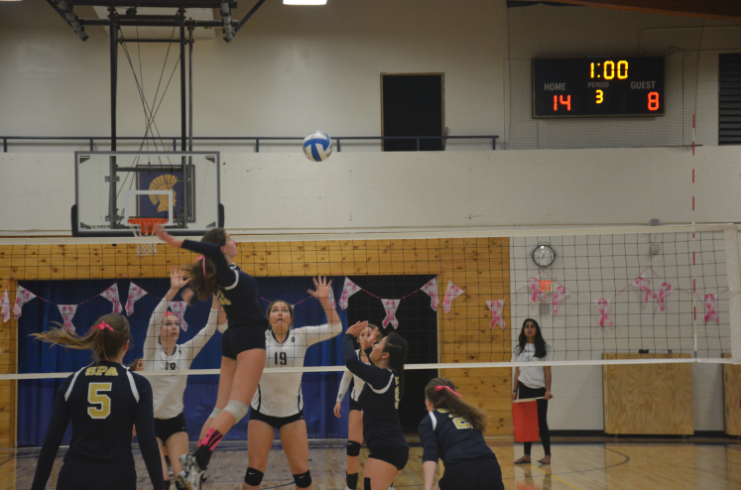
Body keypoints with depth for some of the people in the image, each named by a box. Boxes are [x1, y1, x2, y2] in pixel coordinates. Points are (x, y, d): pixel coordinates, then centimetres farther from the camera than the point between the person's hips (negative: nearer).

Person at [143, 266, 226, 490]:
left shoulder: (186, 351, 1)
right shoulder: (151, 349, -7)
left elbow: (208, 330, -9)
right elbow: (154, 318, -23)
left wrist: (215, 296, -19)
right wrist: (173, 290, -35)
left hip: (176, 421, 3)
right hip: (151, 421, -3)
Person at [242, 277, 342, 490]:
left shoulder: (301, 336, -3)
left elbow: (334, 328, -11)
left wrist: (325, 300, -23)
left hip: (292, 412, 0)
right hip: (261, 411, 0)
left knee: (301, 471, 2)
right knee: (254, 471, 0)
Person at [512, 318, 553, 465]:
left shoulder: (544, 348, 0)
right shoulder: (519, 348, 10)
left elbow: (547, 371, -2)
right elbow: (517, 370, 13)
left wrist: (548, 390, -9)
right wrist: (515, 390, 8)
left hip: (539, 389, -3)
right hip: (524, 388, 3)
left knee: (541, 422, -2)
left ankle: (547, 455, 3)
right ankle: (527, 455, 9)